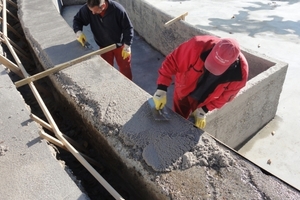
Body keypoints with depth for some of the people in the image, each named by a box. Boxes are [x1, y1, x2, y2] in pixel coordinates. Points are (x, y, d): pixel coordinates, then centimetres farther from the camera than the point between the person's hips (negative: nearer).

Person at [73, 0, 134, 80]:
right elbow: (77, 19, -6)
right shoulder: (87, 9, -22)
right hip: (104, 46, 2)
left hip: (120, 44, -2)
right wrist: (78, 31, -26)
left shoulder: (117, 9, -30)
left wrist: (127, 45, -19)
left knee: (125, 69, 13)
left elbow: (128, 28, -19)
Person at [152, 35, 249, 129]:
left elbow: (225, 96, -13)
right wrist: (161, 89, -32)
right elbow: (171, 62, -28)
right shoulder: (198, 46, -40)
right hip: (183, 93, 0)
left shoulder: (240, 72, -32)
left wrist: (204, 110, -14)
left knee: (197, 125, 20)